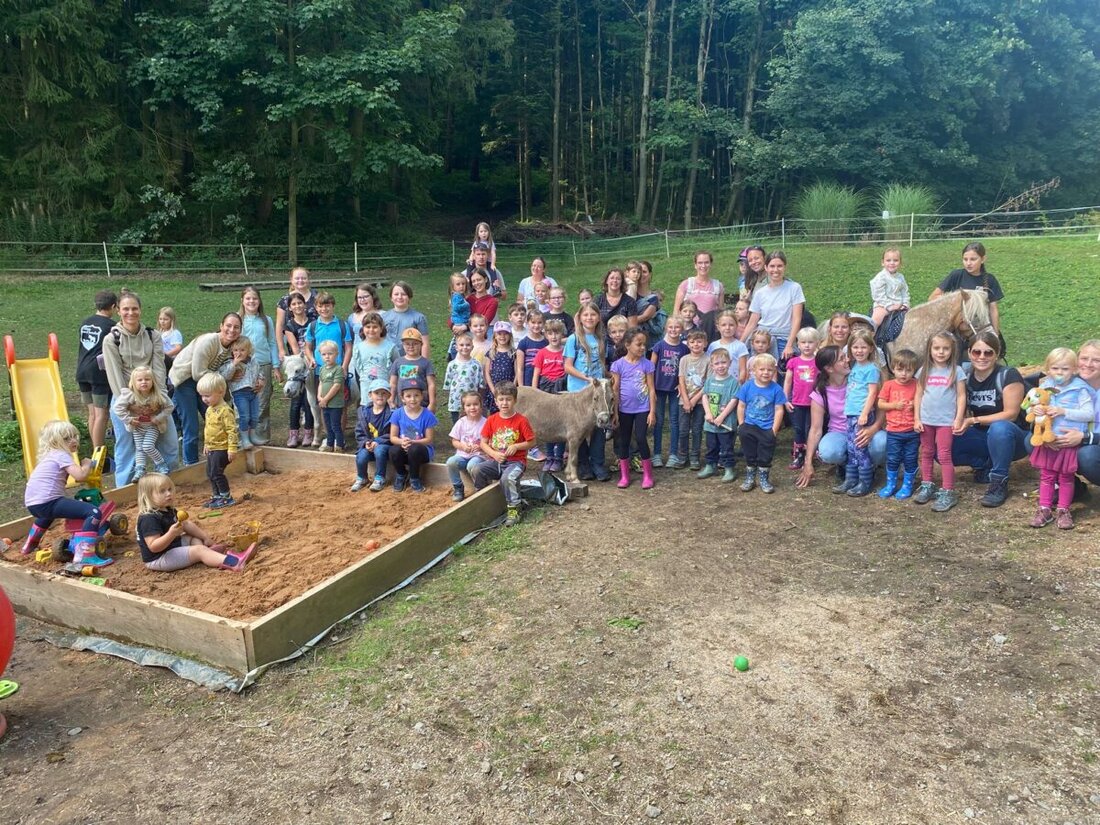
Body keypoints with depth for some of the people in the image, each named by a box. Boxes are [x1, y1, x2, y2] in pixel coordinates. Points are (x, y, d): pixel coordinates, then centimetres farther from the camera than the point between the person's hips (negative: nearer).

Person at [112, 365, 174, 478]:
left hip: (152, 426, -2)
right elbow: (118, 407, -15)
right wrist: (129, 419, -15)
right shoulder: (130, 395, -20)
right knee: (139, 448, 2)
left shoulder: (158, 396, -18)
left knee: (148, 446, -13)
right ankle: (139, 469, 7)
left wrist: (158, 418, -12)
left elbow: (170, 406, -7)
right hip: (137, 427, 2)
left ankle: (160, 464, 6)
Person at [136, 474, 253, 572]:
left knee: (196, 538, 16)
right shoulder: (149, 518, -24)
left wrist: (205, 536, 10)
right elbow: (153, 547, -30)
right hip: (158, 559, -11)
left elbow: (187, 524, 16)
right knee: (199, 550, -20)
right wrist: (171, 534, -42)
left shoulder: (168, 510, 7)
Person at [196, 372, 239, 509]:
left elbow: (232, 430, -23)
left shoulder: (225, 410, -20)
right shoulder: (209, 409, 9)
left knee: (216, 472, -9)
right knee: (210, 473, 14)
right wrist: (206, 444, 25)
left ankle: (227, 497, 3)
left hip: (221, 448, -9)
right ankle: (216, 496, 26)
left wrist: (232, 449, -25)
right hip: (211, 448, 9)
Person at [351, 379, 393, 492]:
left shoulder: (391, 412, -10)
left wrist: (377, 442, -21)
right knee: (361, 457, -26)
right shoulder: (364, 411, 4)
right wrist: (366, 443, -14)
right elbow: (359, 433, 5)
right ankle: (361, 479, 7)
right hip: (367, 445, 3)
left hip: (384, 445, -3)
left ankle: (380, 479, -13)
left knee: (379, 450, -36)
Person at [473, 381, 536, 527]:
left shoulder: (521, 421, -5)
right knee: (477, 470, -22)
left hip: (516, 461, -4)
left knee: (507, 478, -34)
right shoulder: (492, 420, 4)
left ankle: (513, 510, -16)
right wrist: (494, 454, -11)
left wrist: (516, 446, -15)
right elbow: (483, 443, 6)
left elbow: (532, 442, -1)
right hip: (495, 460, 4)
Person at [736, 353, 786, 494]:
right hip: (749, 426, 1)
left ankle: (764, 479, 27)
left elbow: (779, 410, -7)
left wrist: (774, 430, -10)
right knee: (750, 455, 13)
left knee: (765, 457, 10)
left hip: (767, 429, -1)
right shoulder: (746, 387, -5)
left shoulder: (776, 389, -9)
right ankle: (749, 478, 28)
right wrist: (741, 425, -2)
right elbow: (741, 407, 1)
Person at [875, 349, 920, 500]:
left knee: (910, 459, 8)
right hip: (893, 431, 0)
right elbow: (880, 404, 0)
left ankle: (907, 486, 22)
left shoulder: (916, 385, -2)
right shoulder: (889, 385, -2)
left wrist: (915, 405, -15)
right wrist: (894, 405, -15)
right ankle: (890, 484, 22)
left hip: (912, 431, 0)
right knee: (892, 459, 7)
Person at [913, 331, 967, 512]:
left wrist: (958, 419, -7)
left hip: (946, 421, -4)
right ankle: (927, 486, 25)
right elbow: (918, 396, 8)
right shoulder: (924, 371, 6)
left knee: (944, 455, -5)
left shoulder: (956, 371, -2)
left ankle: (948, 492, 1)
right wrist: (916, 419, 3)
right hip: (926, 420, 4)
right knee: (926, 453, 13)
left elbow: (961, 396, -2)